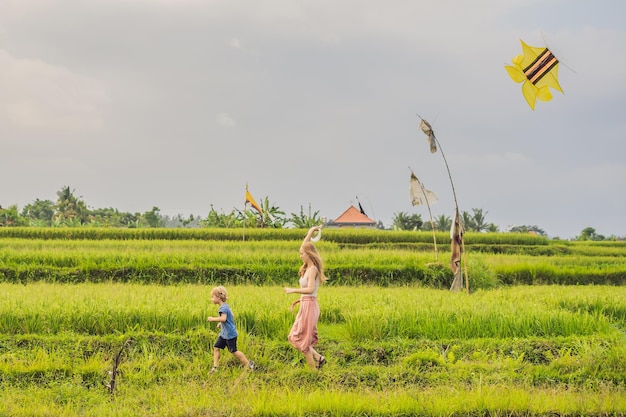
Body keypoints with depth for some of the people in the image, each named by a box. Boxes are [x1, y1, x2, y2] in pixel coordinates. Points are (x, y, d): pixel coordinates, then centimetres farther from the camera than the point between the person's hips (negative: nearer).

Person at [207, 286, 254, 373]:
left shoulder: (223, 308, -22)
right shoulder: (226, 306, 9)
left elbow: (223, 318, -38)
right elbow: (232, 316, 20)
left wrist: (213, 319, -27)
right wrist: (220, 323, 18)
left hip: (230, 334, -10)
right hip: (224, 333, 10)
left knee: (233, 351, 1)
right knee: (216, 347, 6)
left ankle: (248, 363, 13)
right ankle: (215, 367, 8)